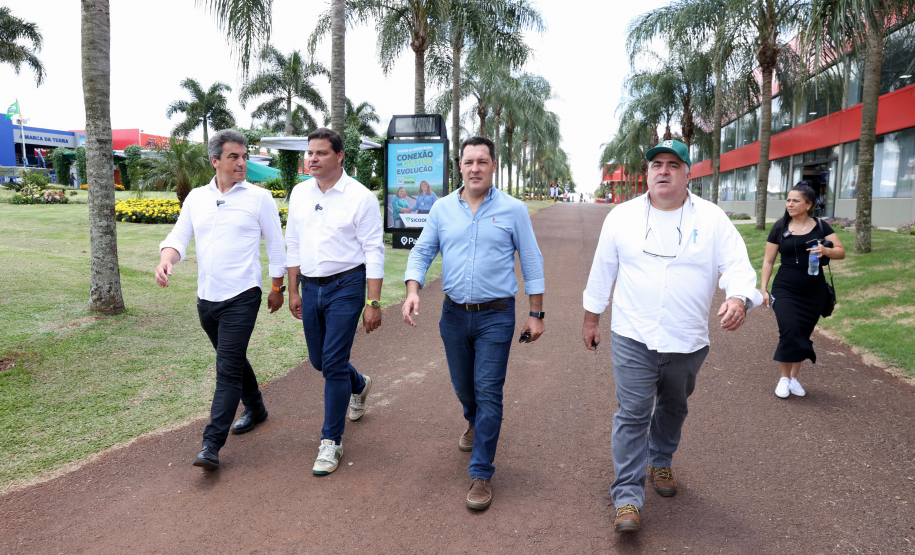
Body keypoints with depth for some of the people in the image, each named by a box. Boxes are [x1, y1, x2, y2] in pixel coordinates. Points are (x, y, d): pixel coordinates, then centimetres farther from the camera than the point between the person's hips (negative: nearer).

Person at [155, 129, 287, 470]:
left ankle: (212, 445, -5)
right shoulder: (196, 198, 9)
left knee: (228, 369, -8)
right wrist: (166, 260, -17)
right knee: (234, 361, 19)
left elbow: (276, 247, 3)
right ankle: (255, 409, 40)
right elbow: (178, 237, 5)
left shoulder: (259, 198, -3)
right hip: (206, 298, 5)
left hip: (241, 298, -5)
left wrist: (277, 289, 6)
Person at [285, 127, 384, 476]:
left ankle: (331, 442, 7)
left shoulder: (360, 197, -9)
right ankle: (359, 386, 47)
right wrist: (293, 291, 13)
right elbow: (293, 245, 15)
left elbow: (374, 252, -10)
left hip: (346, 286, -6)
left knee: (333, 364, -7)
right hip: (311, 287, 6)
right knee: (319, 360, 15)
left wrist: (373, 303, -14)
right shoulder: (300, 194, 7)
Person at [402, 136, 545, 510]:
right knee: (463, 386, 19)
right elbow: (422, 252, 5)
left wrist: (536, 314, -1)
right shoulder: (443, 209, 3)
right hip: (454, 314, 4)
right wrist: (412, 291, -13)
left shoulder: (513, 210, -4)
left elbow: (532, 263, 0)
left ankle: (481, 475, 8)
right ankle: (474, 422, 53)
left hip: (496, 315, -3)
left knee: (488, 393, -4)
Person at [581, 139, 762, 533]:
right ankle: (628, 498, 3)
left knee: (672, 408, 21)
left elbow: (738, 266, -6)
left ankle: (661, 462, 45)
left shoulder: (712, 219, -1)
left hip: (687, 341, 2)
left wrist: (739, 299, -29)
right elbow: (602, 272, 8)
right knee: (632, 415, -4)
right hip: (633, 339, -1)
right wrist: (591, 320, 11)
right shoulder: (622, 216, 1)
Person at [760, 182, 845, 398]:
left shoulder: (820, 226, 1)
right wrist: (764, 288, -1)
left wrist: (826, 250, -22)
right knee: (790, 332, -15)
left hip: (814, 291, 2)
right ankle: (784, 377, 5)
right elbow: (768, 260, 2)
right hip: (785, 289, -2)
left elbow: (841, 252, 0)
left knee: (803, 334, 10)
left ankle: (794, 377, 26)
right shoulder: (780, 228, -2)